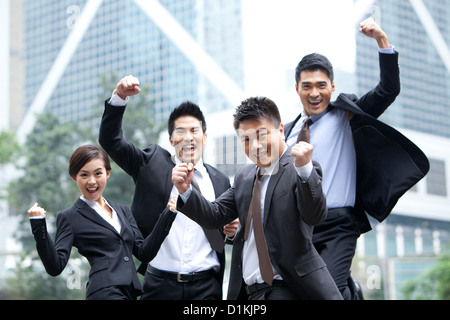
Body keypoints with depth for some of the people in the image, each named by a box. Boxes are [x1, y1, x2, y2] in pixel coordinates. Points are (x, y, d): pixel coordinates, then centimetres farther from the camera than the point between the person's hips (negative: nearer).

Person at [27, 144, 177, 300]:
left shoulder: (123, 211, 20)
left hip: (130, 291, 6)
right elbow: (55, 267, -5)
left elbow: (144, 253, 12)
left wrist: (168, 214, 7)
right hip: (104, 291, -6)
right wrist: (39, 226, -14)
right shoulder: (69, 217, 4)